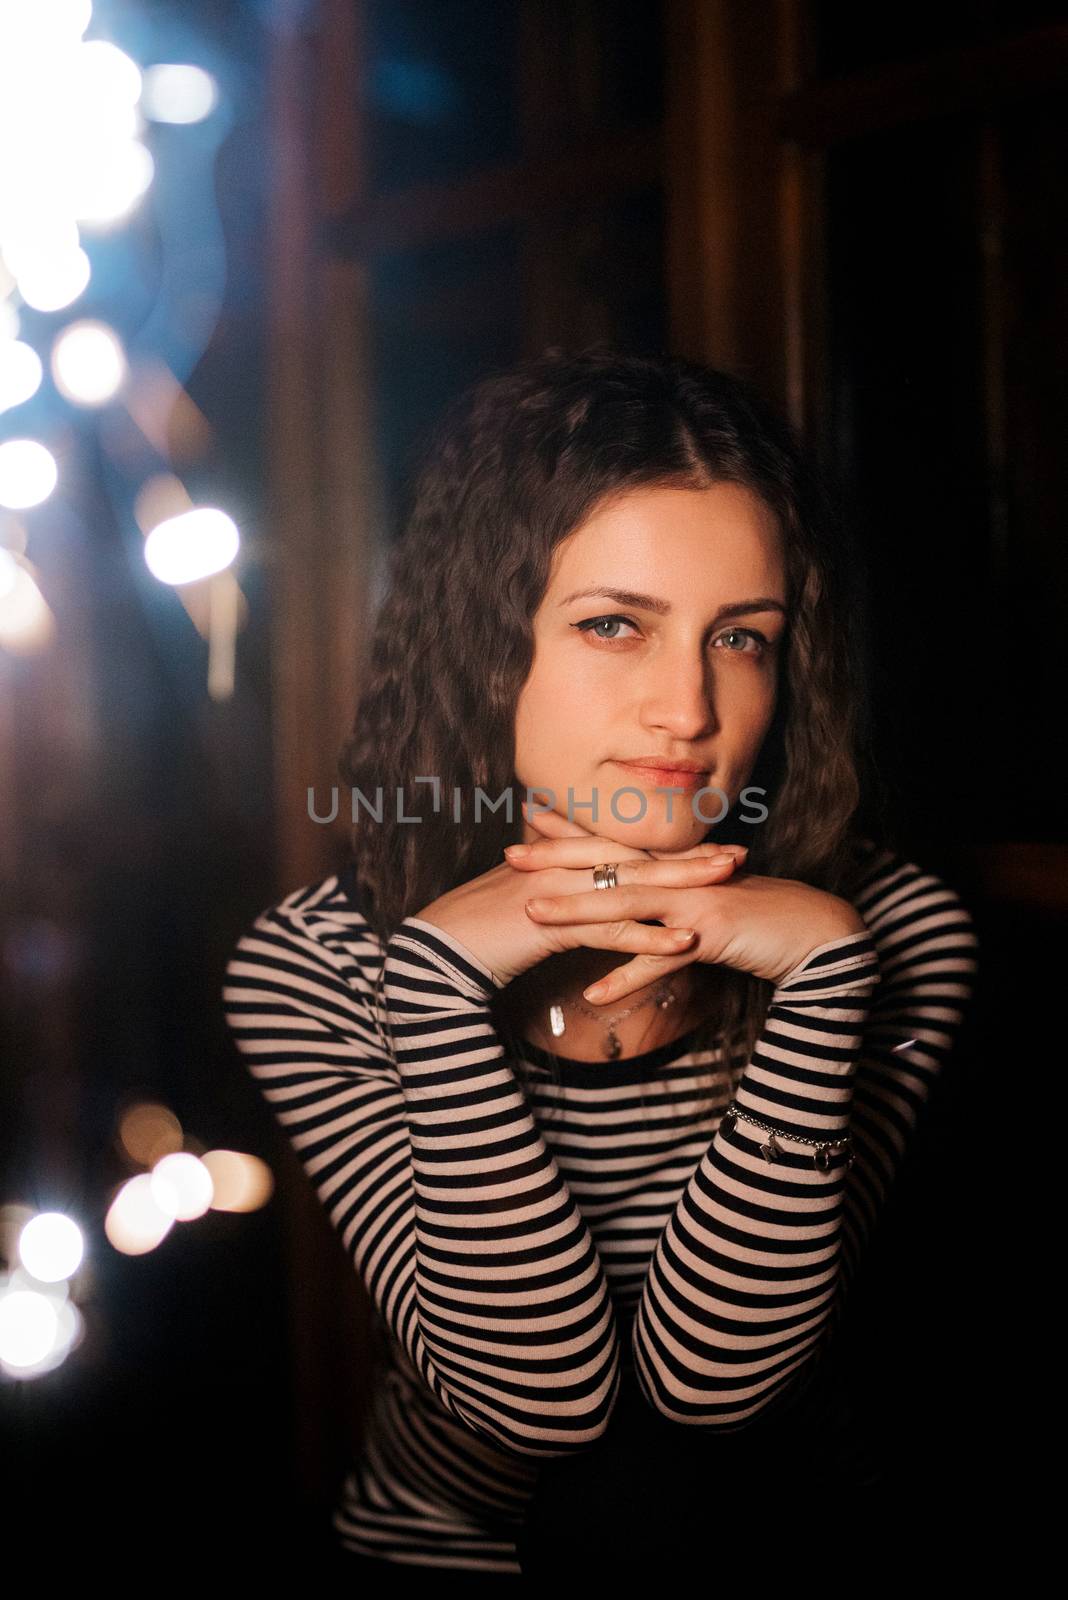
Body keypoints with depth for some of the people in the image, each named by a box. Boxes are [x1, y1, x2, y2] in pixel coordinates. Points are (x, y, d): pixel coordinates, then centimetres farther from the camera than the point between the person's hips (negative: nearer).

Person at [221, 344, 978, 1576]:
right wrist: (441, 981, -26)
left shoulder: (895, 930, -12)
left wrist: (824, 967, -26)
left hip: (780, 1545, 0)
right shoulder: (312, 968, -12)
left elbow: (711, 1376, -17)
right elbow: (544, 1392, -18)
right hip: (444, 1543, 0)